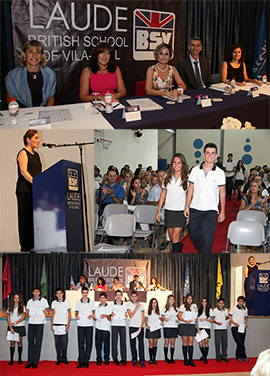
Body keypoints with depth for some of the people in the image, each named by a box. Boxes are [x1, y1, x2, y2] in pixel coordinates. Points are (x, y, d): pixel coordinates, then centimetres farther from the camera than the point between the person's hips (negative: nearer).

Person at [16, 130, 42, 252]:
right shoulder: (23, 153, -4)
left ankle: (33, 244, 8)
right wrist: (35, 182, -26)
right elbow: (23, 171, -16)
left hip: (35, 190, 8)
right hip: (25, 189, -8)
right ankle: (25, 246, -2)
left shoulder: (36, 154, 20)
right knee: (25, 217, -5)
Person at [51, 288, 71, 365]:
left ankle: (64, 358, 8)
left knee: (64, 343, -4)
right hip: (56, 325, 2)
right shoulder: (54, 303, 10)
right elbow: (52, 315, 13)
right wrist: (51, 325, 3)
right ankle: (59, 359, 12)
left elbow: (69, 315, 4)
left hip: (64, 325, -2)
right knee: (57, 343, 4)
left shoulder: (67, 302, 4)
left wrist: (68, 325, -4)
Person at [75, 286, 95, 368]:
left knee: (88, 343, 0)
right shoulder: (78, 302, 8)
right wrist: (76, 316, -7)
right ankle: (81, 361, 6)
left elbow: (93, 312, 11)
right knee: (80, 343, 0)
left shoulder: (91, 302, 6)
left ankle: (86, 361, 8)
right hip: (80, 325, 1)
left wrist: (92, 315, -10)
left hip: (89, 325, 0)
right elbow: (76, 312, 13)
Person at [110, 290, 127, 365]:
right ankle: (115, 358, 6)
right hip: (114, 324, -1)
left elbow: (126, 314, 16)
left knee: (123, 341, -2)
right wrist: (112, 315, -10)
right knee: (114, 341, -2)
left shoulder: (124, 305, 12)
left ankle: (123, 358, 3)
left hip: (122, 324, 1)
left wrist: (126, 316, -5)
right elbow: (110, 314, 10)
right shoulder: (112, 305, 9)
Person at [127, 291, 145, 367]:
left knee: (141, 343, -6)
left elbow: (143, 317, 5)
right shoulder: (129, 305, 5)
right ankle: (134, 360, 11)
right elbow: (130, 315, -6)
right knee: (133, 343, 1)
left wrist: (141, 327, -6)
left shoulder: (141, 305, 9)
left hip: (140, 327, 0)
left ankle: (142, 360, -4)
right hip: (132, 326, 0)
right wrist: (136, 307, -9)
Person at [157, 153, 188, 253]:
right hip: (168, 210, 4)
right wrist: (158, 210, 7)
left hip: (181, 211, -4)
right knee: (172, 238, 10)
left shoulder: (186, 179, -3)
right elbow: (163, 195, 11)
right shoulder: (167, 178, 6)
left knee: (175, 238, -10)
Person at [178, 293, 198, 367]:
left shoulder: (194, 306, 14)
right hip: (184, 325, -3)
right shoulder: (183, 306, 2)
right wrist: (186, 321, -16)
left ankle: (190, 360, -1)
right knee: (185, 342, 0)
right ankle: (185, 360, 6)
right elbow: (179, 316, -3)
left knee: (191, 342, -2)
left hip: (192, 325, 3)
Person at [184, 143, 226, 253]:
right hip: (195, 209, 3)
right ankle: (202, 253, 36)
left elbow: (222, 193, 3)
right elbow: (190, 189, 7)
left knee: (207, 239, -6)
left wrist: (222, 212, 2)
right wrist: (186, 206, 1)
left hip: (210, 211, -2)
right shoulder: (195, 170, 3)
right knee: (193, 235, 11)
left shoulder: (220, 173, -1)